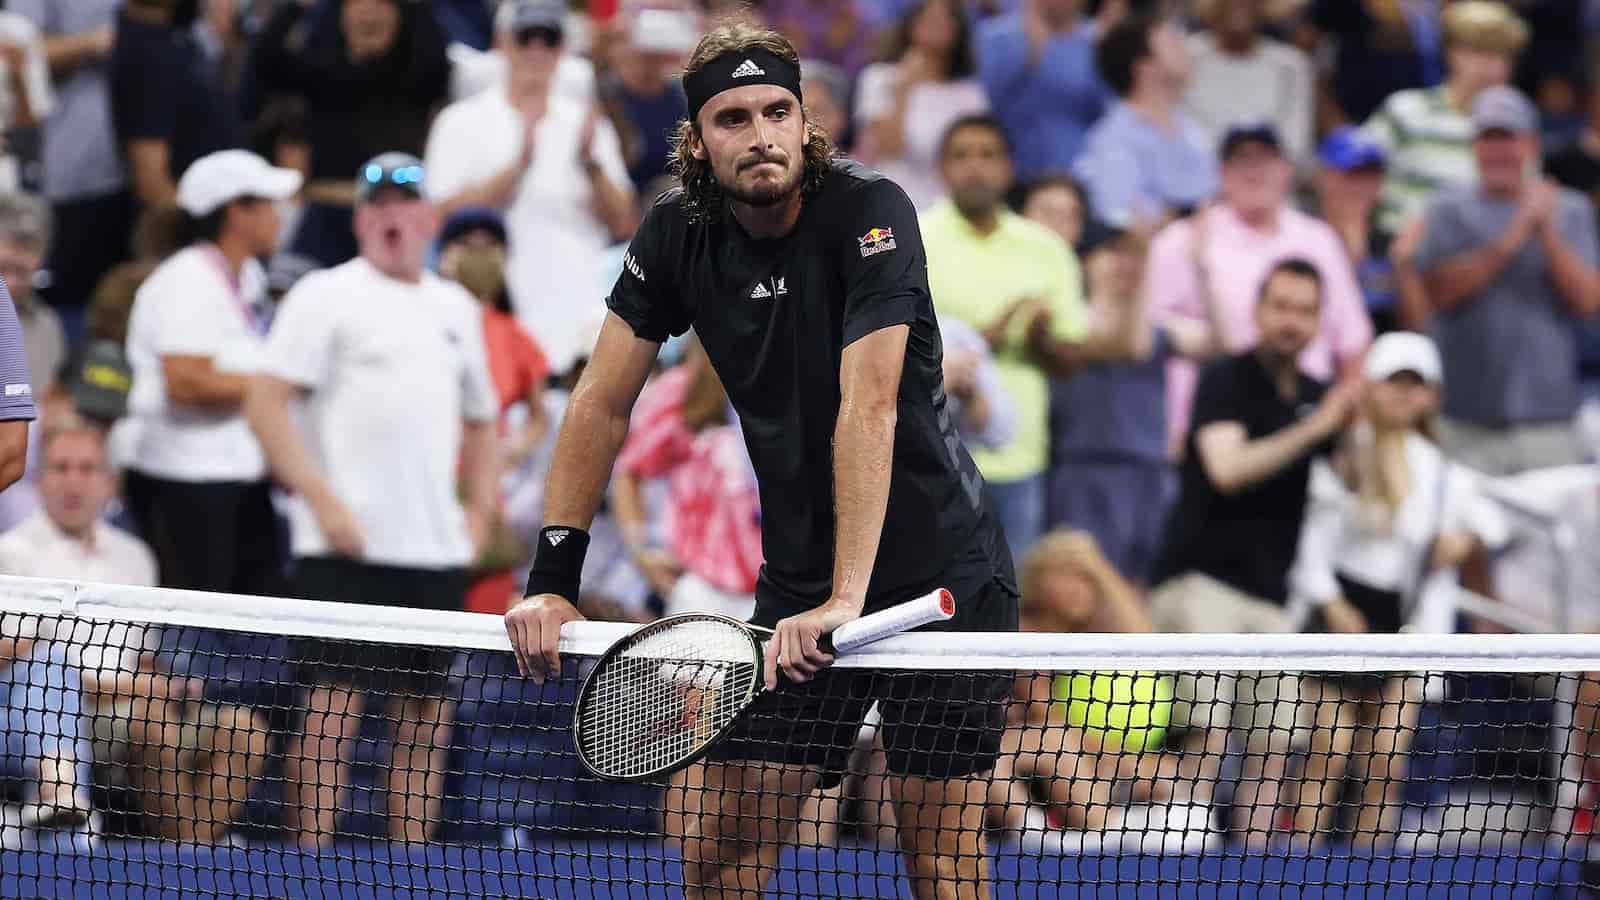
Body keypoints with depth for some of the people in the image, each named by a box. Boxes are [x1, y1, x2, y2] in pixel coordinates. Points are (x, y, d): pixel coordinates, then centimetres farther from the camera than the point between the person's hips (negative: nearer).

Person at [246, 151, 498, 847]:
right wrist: (324, 502, -15)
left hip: (436, 552, 6)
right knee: (334, 702, -9)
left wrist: (480, 509, 13)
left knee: (428, 712, 6)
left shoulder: (456, 308, 17)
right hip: (347, 547, -6)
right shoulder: (325, 296, -1)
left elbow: (479, 418, 28)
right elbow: (265, 403, -8)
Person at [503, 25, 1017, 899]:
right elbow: (602, 407, 4)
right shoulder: (676, 235, -1)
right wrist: (552, 580, -6)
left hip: (943, 578, -5)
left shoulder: (869, 212, -18)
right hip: (798, 588, 5)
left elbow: (868, 409, -27)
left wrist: (846, 600, -36)